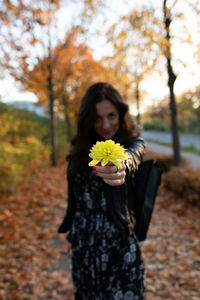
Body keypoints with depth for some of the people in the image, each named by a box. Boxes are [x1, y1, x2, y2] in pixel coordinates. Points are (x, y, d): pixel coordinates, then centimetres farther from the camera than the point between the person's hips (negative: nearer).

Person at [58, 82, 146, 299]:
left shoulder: (132, 142, -9)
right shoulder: (80, 147, 4)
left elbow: (130, 158, -33)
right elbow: (76, 195, 11)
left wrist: (119, 166, -56)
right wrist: (72, 232, 12)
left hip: (119, 243, -4)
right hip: (83, 243, 4)